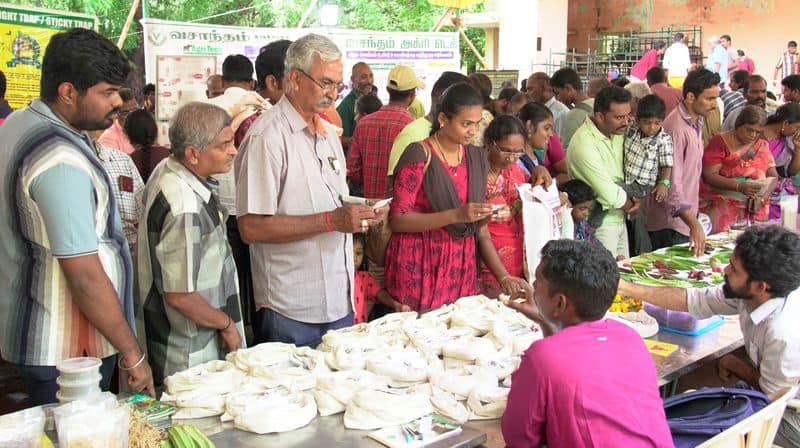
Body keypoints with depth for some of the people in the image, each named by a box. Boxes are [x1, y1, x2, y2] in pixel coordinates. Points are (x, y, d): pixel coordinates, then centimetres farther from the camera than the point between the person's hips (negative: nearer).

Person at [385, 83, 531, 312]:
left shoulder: (477, 159, 8)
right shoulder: (419, 155, -9)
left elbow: (481, 230, 10)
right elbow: (398, 220, -14)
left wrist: (503, 277, 0)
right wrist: (456, 215, -22)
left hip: (461, 268, 5)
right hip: (419, 268, -5)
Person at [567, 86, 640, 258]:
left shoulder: (618, 132, 2)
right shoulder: (584, 144, -25)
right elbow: (610, 195, -25)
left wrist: (636, 198, -6)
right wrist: (630, 204, -5)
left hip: (620, 218, 8)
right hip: (600, 224, -8)